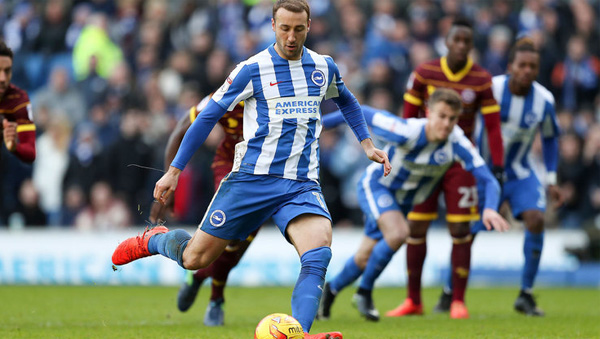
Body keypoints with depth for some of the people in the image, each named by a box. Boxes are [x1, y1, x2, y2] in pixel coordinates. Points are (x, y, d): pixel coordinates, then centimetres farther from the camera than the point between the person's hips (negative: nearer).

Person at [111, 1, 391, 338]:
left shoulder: (324, 68, 9)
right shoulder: (252, 70, -4)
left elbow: (347, 101, 32)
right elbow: (208, 116, 3)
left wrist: (367, 143, 22)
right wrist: (174, 171, 3)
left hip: (302, 184, 2)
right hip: (251, 179, -2)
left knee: (319, 250, -28)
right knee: (195, 259, 2)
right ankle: (154, 239, 36)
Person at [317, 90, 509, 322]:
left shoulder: (458, 144, -25)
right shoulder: (406, 132, -34)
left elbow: (488, 180, -27)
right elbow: (365, 113, -21)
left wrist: (490, 209, -45)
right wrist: (324, 121, -12)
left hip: (403, 200, 5)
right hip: (376, 185, -5)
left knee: (365, 259, 11)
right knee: (398, 233, -31)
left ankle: (331, 289, 41)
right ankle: (364, 292, -9)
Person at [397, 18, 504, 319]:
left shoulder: (481, 80, -6)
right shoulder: (424, 74, -5)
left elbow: (492, 125, -3)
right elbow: (408, 118, 1)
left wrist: (497, 166, -8)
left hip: (460, 163, -1)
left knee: (460, 231, -5)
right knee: (416, 229, 0)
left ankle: (458, 300, 4)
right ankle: (413, 301, 11)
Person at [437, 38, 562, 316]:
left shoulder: (544, 100, -11)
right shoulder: (488, 88, -19)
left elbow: (550, 138, 6)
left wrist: (551, 181, 4)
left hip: (520, 173, 1)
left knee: (535, 219, -21)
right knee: (466, 232, -3)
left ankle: (525, 295, -9)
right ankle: (450, 293, 22)